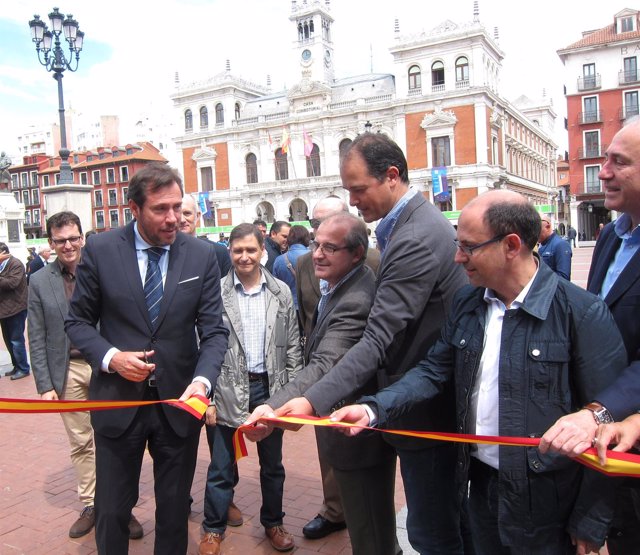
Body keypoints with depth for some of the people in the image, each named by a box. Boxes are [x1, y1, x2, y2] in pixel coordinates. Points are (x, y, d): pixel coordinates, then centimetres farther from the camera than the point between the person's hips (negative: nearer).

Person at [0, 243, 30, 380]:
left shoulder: (16, 264, -11)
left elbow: (12, 282, -24)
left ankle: (23, 369, 7)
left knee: (16, 340, -3)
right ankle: (17, 366, 25)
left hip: (16, 308, -9)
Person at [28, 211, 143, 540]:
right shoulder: (40, 282, 2)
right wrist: (44, 385, -2)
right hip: (68, 370, 2)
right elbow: (37, 338, 2)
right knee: (80, 443, 12)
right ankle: (90, 505, 27)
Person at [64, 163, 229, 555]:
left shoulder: (202, 256, -5)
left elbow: (214, 330, -5)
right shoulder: (100, 250, -6)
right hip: (118, 400, 0)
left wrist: (202, 380, -23)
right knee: (111, 511, 14)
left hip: (179, 402, 1)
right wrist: (110, 357, -16)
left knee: (175, 509, 17)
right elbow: (78, 320, 2)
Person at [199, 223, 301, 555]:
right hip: (229, 391, -2)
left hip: (271, 389, 2)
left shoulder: (281, 293, 1)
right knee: (221, 467, 10)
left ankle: (273, 522, 36)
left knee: (272, 464, 17)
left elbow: (292, 346, 4)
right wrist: (207, 397, -6)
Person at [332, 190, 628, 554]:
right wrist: (373, 409, -12)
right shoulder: (467, 303, 0)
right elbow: (434, 371, 3)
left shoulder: (583, 314, -18)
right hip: (481, 482, 5)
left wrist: (591, 524, -9)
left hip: (544, 501, -5)